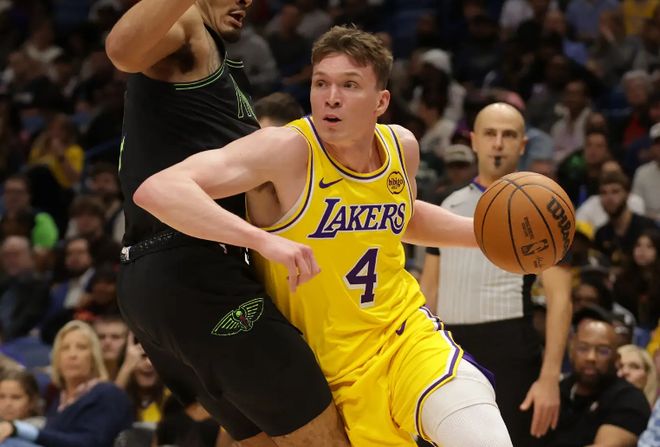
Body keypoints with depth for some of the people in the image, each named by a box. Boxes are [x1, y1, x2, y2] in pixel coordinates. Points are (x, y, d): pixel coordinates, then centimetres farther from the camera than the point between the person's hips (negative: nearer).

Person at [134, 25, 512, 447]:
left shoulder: (402, 146, 1)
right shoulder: (287, 150, -19)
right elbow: (157, 190, -33)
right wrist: (265, 240, -42)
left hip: (408, 332, 4)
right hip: (344, 370, -4)